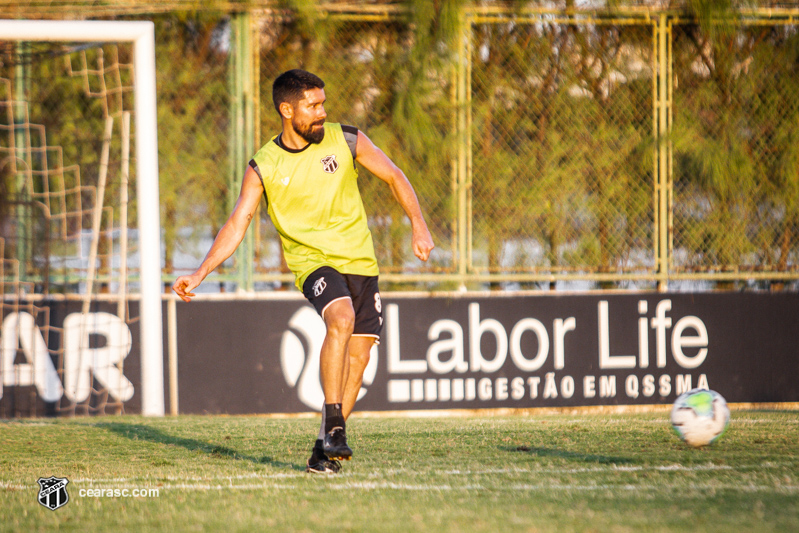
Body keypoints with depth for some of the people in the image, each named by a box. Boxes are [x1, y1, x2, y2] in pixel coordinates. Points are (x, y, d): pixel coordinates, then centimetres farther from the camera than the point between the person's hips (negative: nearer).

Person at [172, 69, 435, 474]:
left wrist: (418, 224, -5)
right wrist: (200, 274, -14)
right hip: (312, 261, -3)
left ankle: (325, 448, 12)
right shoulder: (263, 167, -4)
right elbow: (237, 224, -5)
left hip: (360, 261, 3)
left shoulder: (346, 141, 0)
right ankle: (334, 427, -29)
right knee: (341, 319, -31)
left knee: (358, 354, -1)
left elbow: (393, 176, 7)